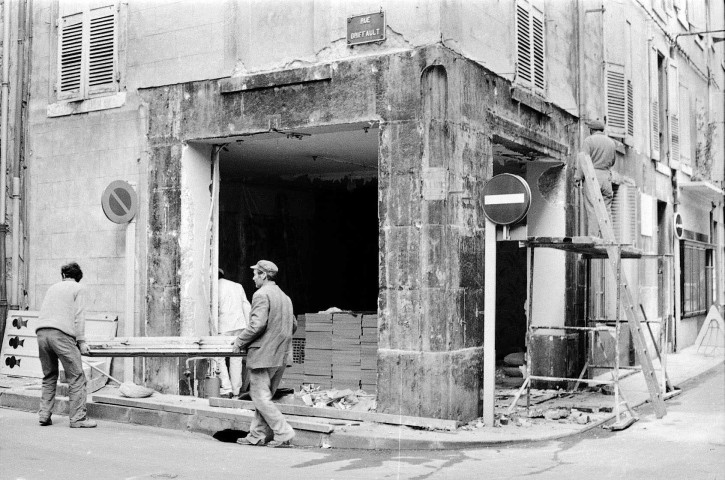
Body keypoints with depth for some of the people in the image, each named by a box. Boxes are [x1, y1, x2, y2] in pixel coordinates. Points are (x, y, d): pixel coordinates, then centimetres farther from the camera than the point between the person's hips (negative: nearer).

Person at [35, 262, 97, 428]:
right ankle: (78, 418, -8)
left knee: (49, 377, 16)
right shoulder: (78, 289, 9)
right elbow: (79, 316, 0)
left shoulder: (53, 287, 27)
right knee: (77, 377, -4)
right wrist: (81, 341, 1)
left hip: (41, 332, 6)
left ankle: (44, 415, 10)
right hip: (61, 333, -6)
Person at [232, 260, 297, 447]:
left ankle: (283, 433, -7)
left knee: (261, 397, -3)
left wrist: (240, 341, -9)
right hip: (280, 356, 9)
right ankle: (257, 435, 18)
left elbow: (257, 325, -21)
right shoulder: (285, 297, 16)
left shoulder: (261, 295, -12)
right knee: (264, 397, 15)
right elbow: (293, 325, 20)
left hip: (263, 354, -9)